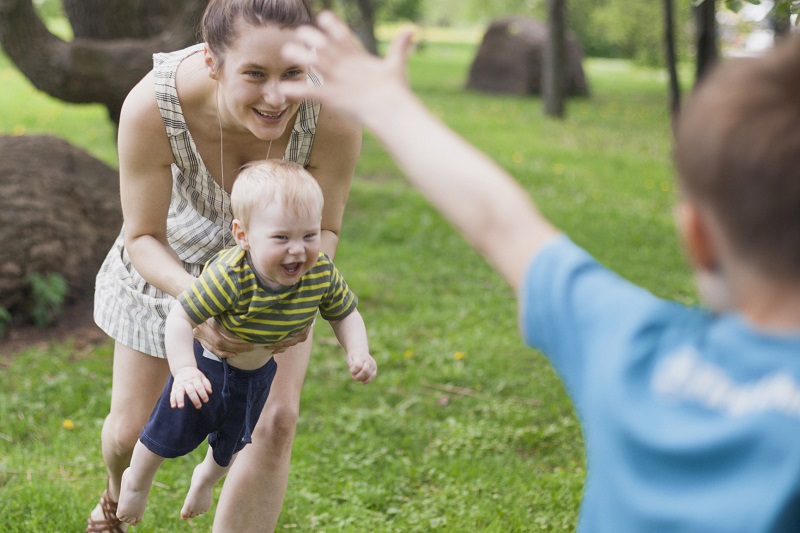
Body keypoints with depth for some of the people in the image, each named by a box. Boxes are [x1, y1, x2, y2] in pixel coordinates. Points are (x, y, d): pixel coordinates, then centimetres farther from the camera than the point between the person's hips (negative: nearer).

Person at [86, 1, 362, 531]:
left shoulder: (335, 116, -38)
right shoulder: (152, 106, -40)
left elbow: (323, 229, -18)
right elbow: (143, 237, -24)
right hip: (171, 261, 0)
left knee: (276, 420, -15)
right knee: (131, 426, 13)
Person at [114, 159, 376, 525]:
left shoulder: (322, 273, -27)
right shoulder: (230, 277, -42)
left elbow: (345, 313, -10)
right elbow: (180, 318, -38)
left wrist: (358, 353, -26)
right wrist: (184, 370, -49)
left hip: (258, 374, 5)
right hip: (207, 366, -5)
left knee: (231, 444, 30)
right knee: (167, 436, 18)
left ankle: (208, 477, 66)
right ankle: (137, 481, 52)